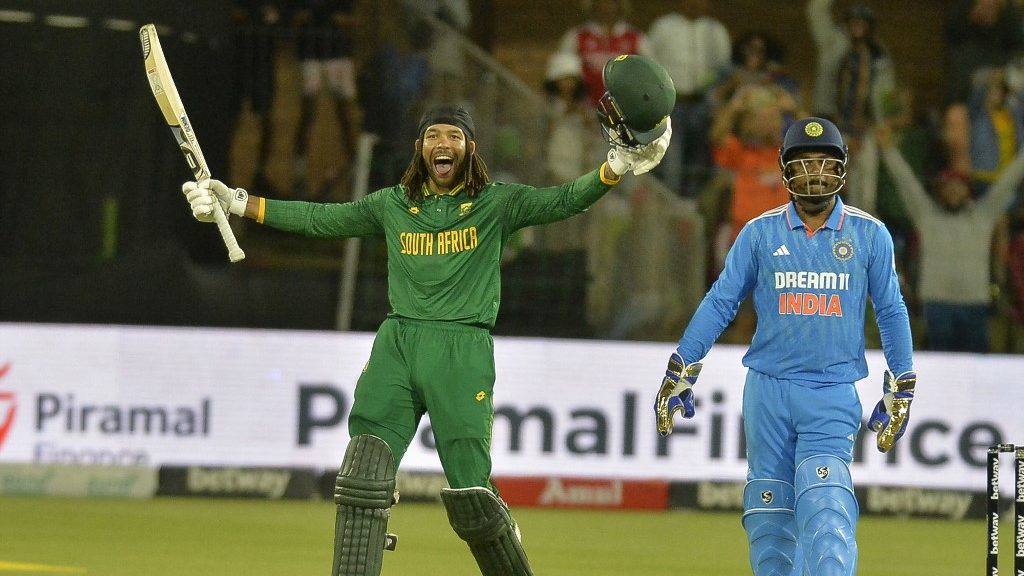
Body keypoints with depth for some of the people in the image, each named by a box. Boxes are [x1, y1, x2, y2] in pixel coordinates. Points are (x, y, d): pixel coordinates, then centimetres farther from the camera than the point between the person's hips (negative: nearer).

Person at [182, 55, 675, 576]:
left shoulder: (496, 203, 7)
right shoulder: (393, 205, 16)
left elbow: (562, 201, -6)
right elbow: (320, 219, 21)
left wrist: (616, 168, -23)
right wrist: (238, 203, 17)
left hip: (463, 351, -2)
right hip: (396, 343, 2)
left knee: (470, 494, -8)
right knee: (363, 475, -15)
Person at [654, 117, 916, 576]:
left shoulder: (869, 235, 3)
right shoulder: (760, 233, 4)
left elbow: (891, 312, 11)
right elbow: (720, 303, 8)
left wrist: (899, 391, 10)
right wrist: (679, 374, 5)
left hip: (833, 396, -2)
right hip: (768, 390, 2)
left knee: (826, 516, -18)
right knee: (768, 520, 4)